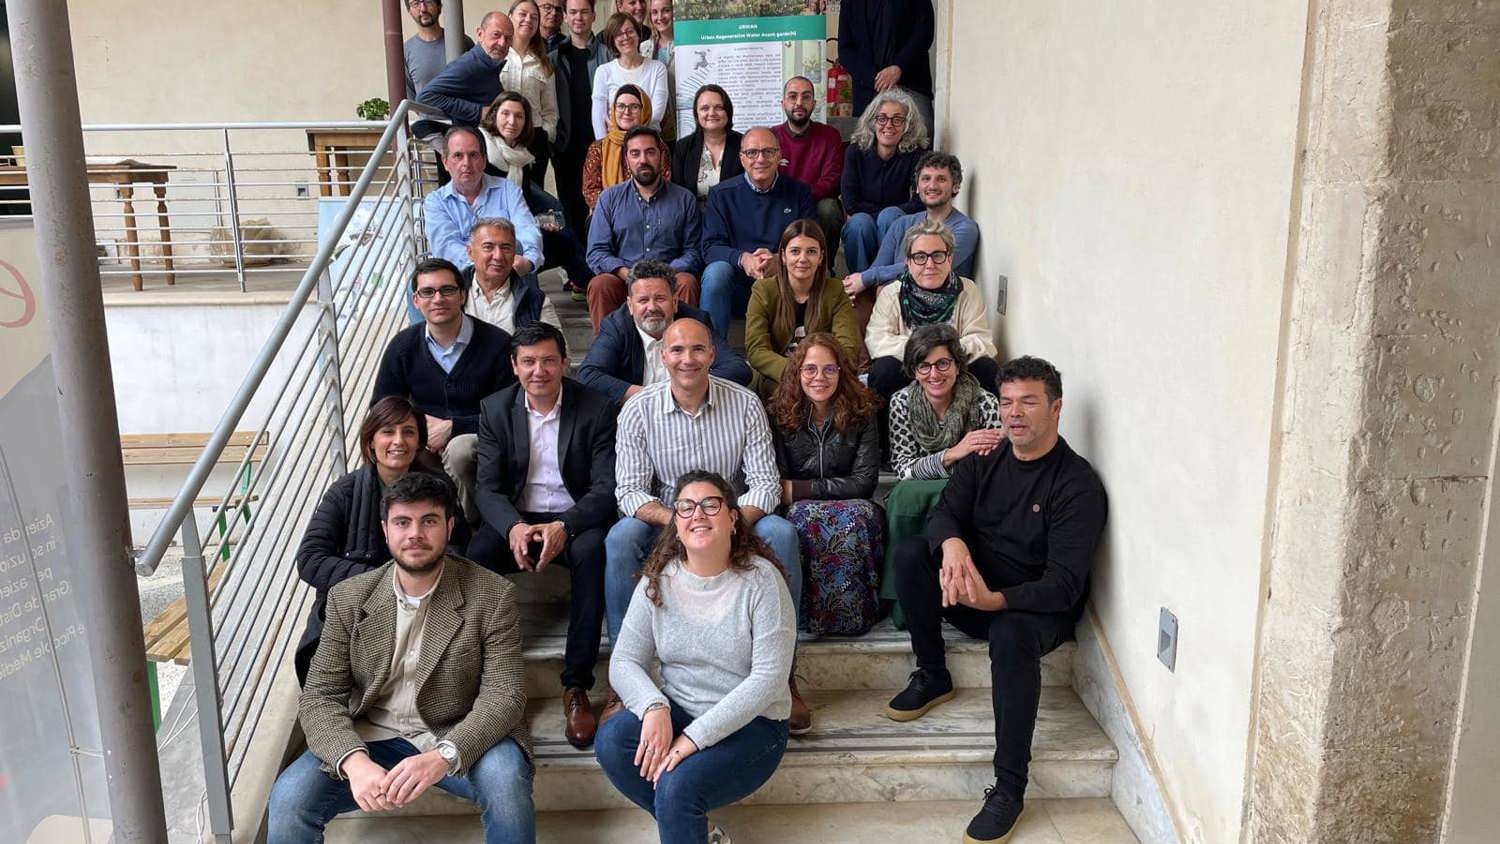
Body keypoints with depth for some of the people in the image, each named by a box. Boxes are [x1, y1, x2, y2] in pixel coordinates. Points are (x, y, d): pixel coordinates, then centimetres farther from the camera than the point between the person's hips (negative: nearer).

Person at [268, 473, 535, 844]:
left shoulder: (492, 595, -9)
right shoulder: (349, 598, -1)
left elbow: (503, 696, -14)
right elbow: (320, 696, -4)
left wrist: (443, 756, -33)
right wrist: (354, 761, -25)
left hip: (459, 740, -2)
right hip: (371, 740, 2)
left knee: (505, 776, -32)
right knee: (289, 796, -23)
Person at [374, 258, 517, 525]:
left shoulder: (498, 343, -10)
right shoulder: (402, 347, 2)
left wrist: (451, 427, -15)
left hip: (479, 441, -3)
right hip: (424, 444, 3)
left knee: (459, 450, -37)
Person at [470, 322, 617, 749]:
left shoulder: (596, 409, -6)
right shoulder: (495, 410, 2)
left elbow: (606, 488, -9)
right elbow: (488, 488, -2)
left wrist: (563, 526, -27)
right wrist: (514, 527, -24)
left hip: (577, 518, -2)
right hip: (516, 518, 2)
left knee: (591, 552, -35)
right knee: (476, 553, -29)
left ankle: (576, 685, -28)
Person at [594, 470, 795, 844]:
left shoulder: (761, 579, -14)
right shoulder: (658, 580, -2)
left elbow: (768, 679, -18)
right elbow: (624, 662, -2)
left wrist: (694, 737, -24)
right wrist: (654, 707, -24)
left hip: (750, 724, -5)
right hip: (677, 713, 5)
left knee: (677, 785, -30)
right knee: (611, 742, -23)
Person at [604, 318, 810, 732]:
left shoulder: (744, 404, -6)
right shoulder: (639, 410, -7)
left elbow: (765, 482, -9)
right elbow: (629, 490, -10)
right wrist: (674, 520, -31)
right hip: (664, 520, 0)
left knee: (781, 533, -29)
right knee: (620, 539, -31)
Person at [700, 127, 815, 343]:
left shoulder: (799, 193, 9)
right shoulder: (721, 194, 8)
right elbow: (710, 247, -1)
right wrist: (742, 259, -23)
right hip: (736, 286, 0)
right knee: (716, 272, -31)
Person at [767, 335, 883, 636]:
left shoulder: (861, 414, 5)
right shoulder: (778, 415, 5)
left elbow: (864, 481, -3)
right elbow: (776, 483, 0)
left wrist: (801, 490, -11)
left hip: (851, 506, 0)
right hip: (798, 511, 0)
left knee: (862, 513, -36)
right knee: (806, 516, -37)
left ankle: (856, 611, -24)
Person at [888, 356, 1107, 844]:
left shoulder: (1078, 486, -16)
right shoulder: (986, 459, 3)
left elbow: (1063, 585, -22)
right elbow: (944, 513, -8)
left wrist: (997, 600, -40)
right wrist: (952, 543, -34)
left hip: (1038, 607, -5)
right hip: (974, 587, 6)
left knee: (1010, 633, -39)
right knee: (910, 553, -18)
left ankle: (1009, 788, -29)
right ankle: (932, 677, -2)